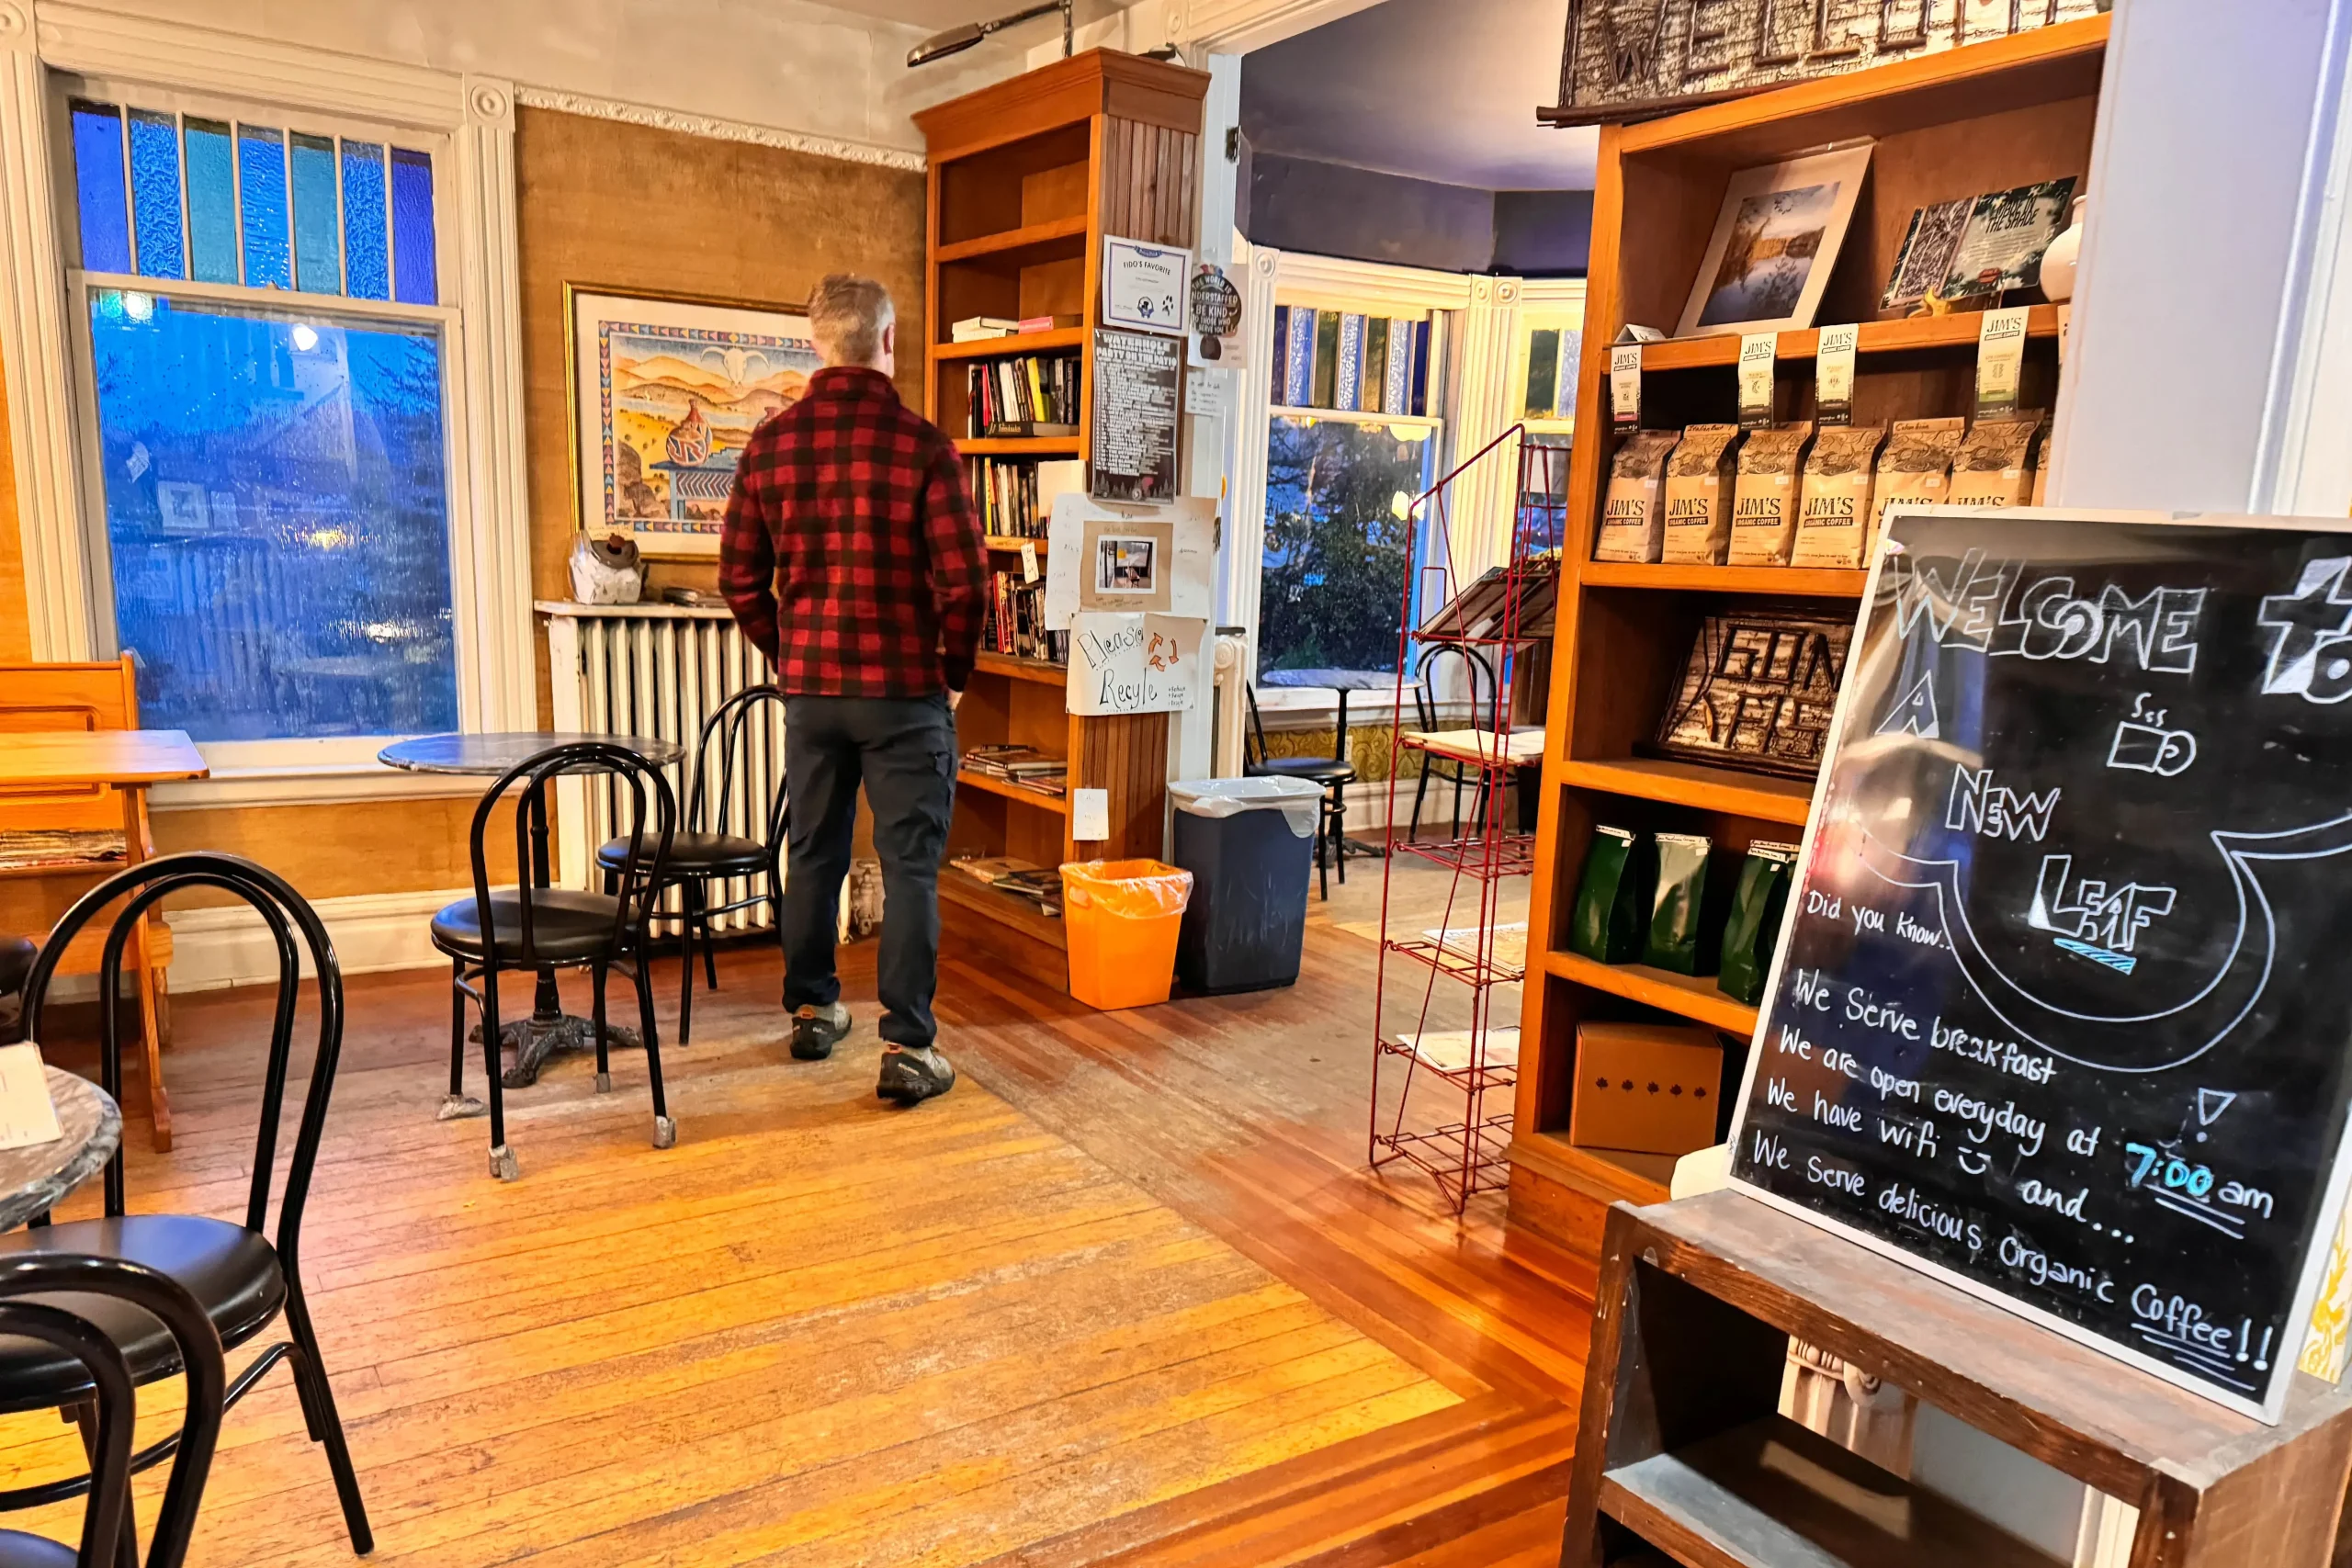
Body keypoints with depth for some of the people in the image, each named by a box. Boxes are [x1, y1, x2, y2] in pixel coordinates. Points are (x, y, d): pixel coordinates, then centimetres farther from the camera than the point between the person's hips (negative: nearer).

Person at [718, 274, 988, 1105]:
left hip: (809, 685, 4)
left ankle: (812, 1011, 31)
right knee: (910, 865, 1)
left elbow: (740, 576, 5)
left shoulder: (771, 442, 1)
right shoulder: (922, 444, -11)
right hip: (904, 689, -4)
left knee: (813, 851, 17)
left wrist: (787, 656, 17)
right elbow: (963, 579, -13)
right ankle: (908, 1047, 3)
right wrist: (953, 674, 2)